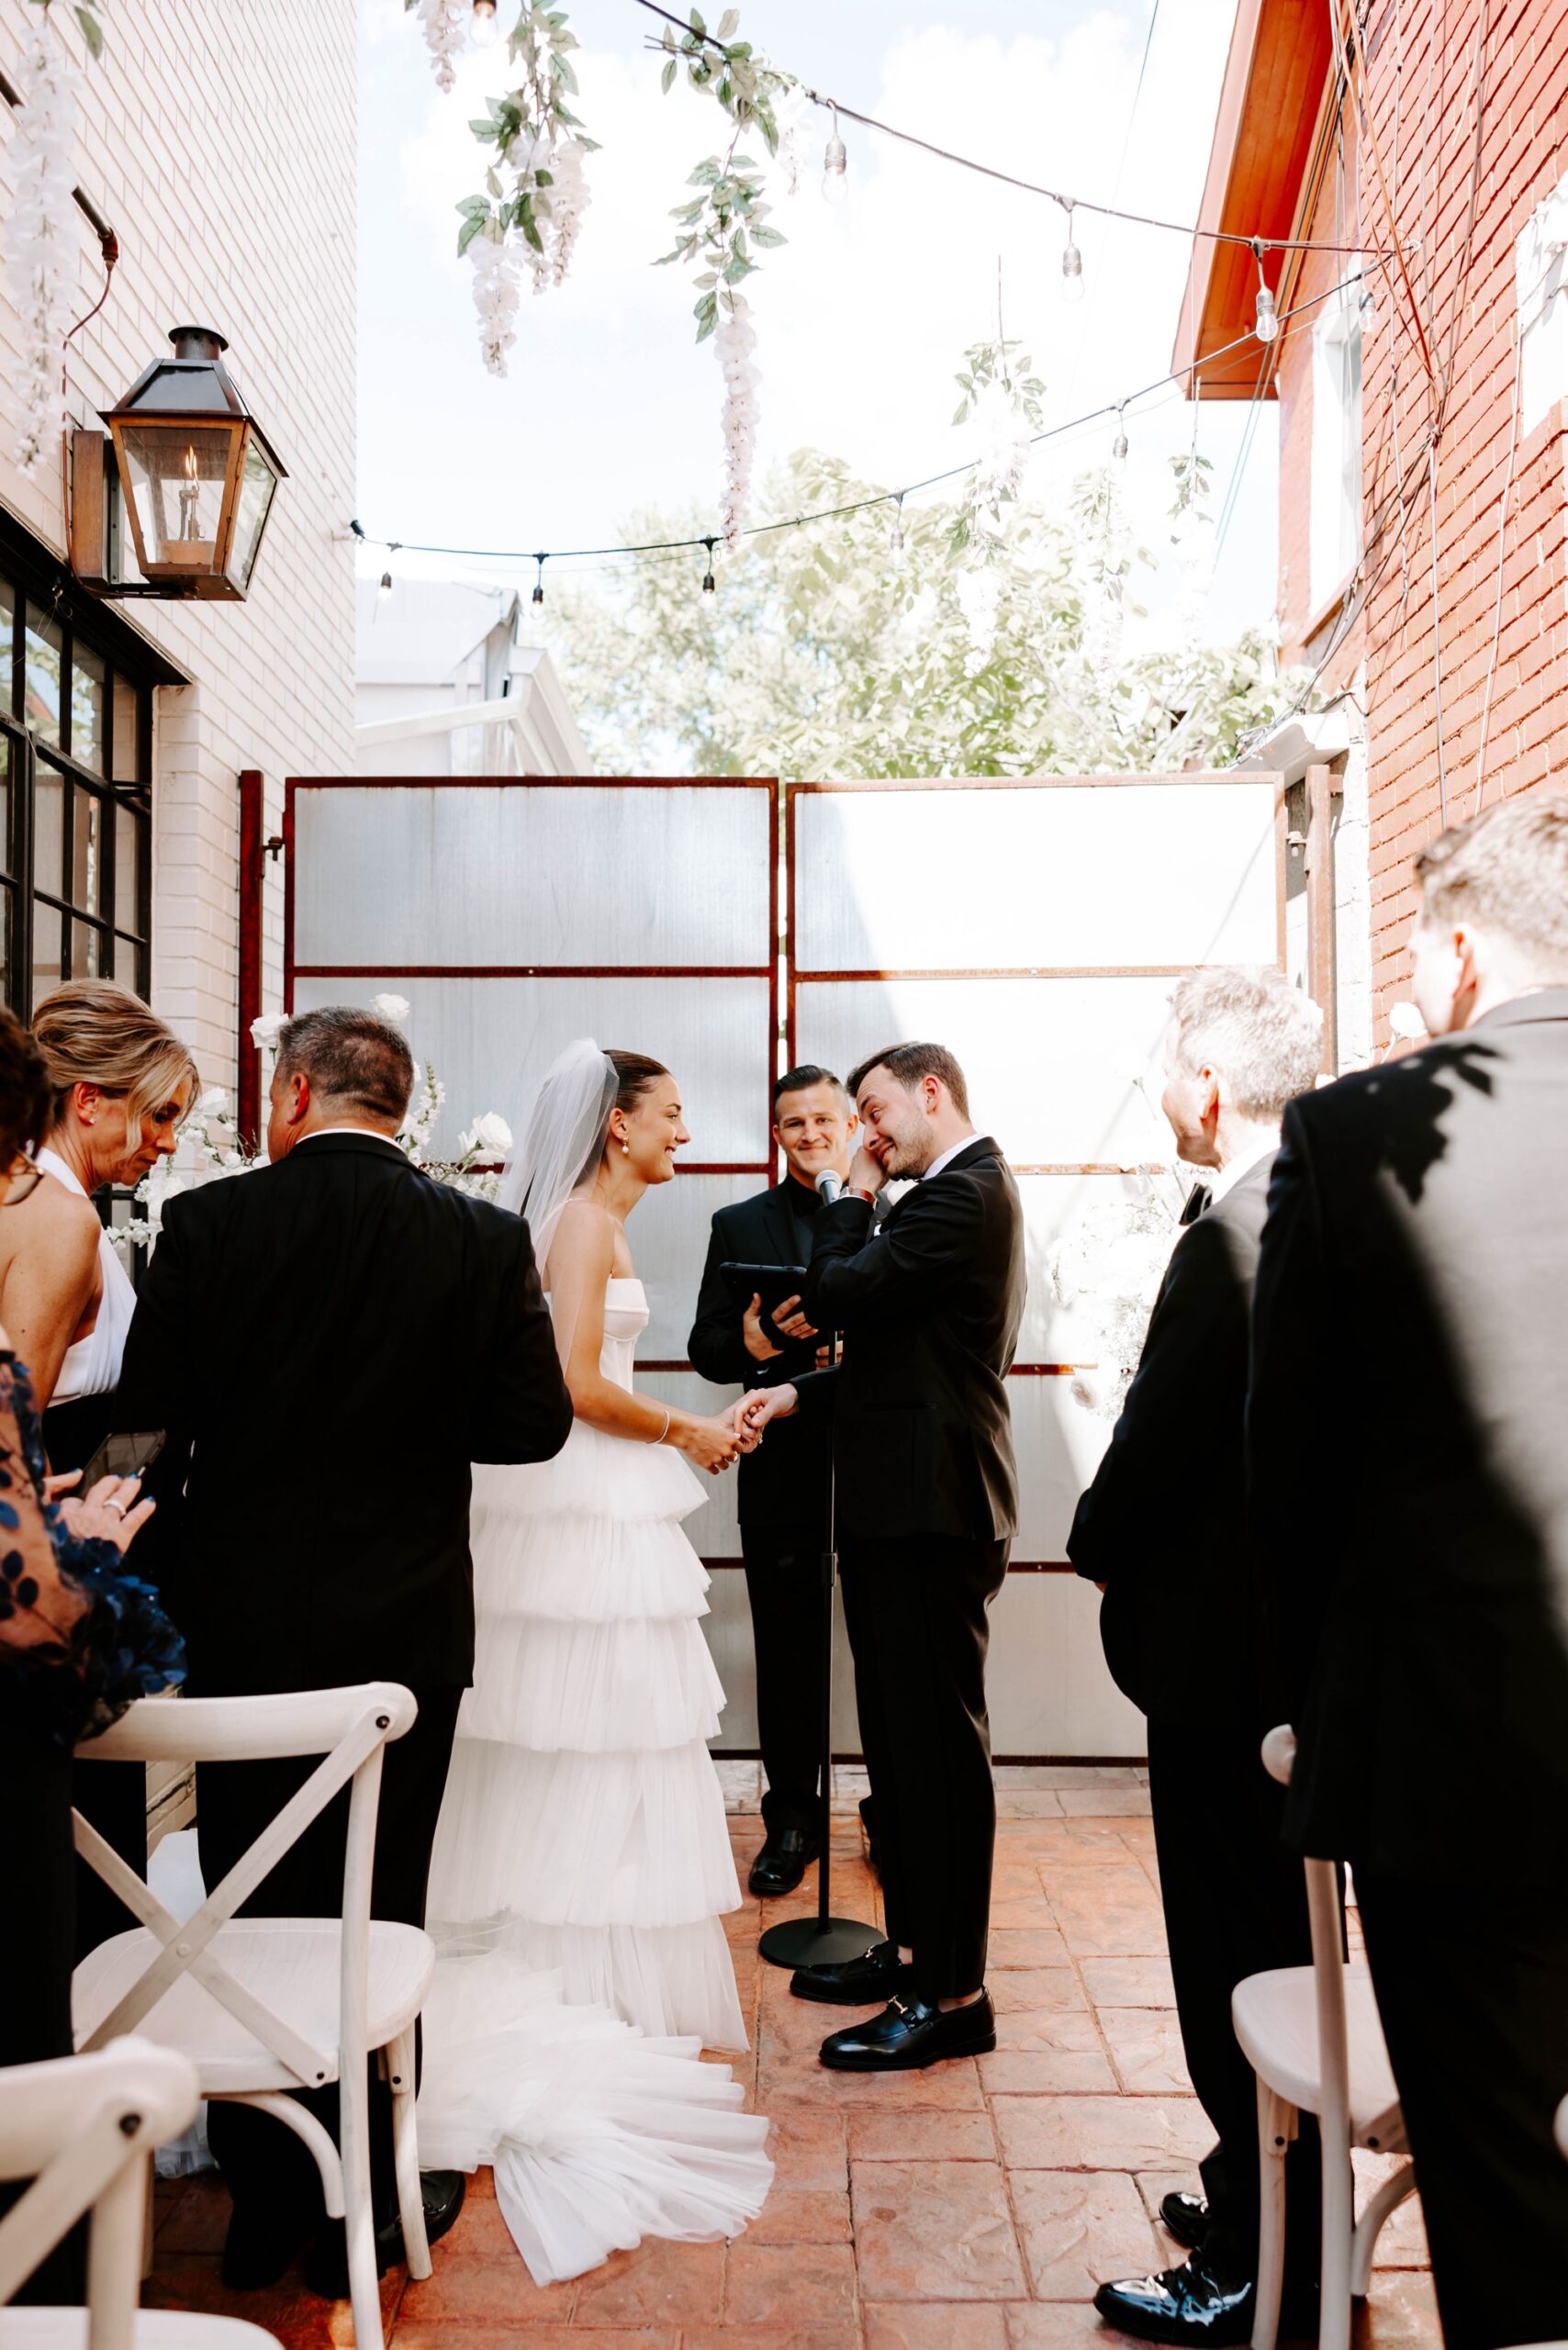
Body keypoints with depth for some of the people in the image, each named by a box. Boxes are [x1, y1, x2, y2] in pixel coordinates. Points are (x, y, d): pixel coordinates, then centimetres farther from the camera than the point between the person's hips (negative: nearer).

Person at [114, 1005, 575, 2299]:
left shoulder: (206, 1223, -10)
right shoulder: (485, 1238, -8)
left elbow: (148, 1416, -7)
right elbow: (535, 1423, -5)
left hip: (241, 1621, 0)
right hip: (403, 1626, 0)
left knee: (247, 1910, 14)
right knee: (374, 1912, 13)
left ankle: (262, 2202, 27)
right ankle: (360, 2206, 25)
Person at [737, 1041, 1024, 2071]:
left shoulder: (964, 1193, -14)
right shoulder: (963, 1191, 18)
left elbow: (835, 1296, -20)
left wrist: (856, 1197, -4)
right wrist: (793, 1395, 11)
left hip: (932, 1509, -11)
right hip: (904, 1503, 11)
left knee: (938, 1743, -4)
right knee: (899, 1739, 16)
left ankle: (954, 1995, 5)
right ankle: (913, 1949, 28)